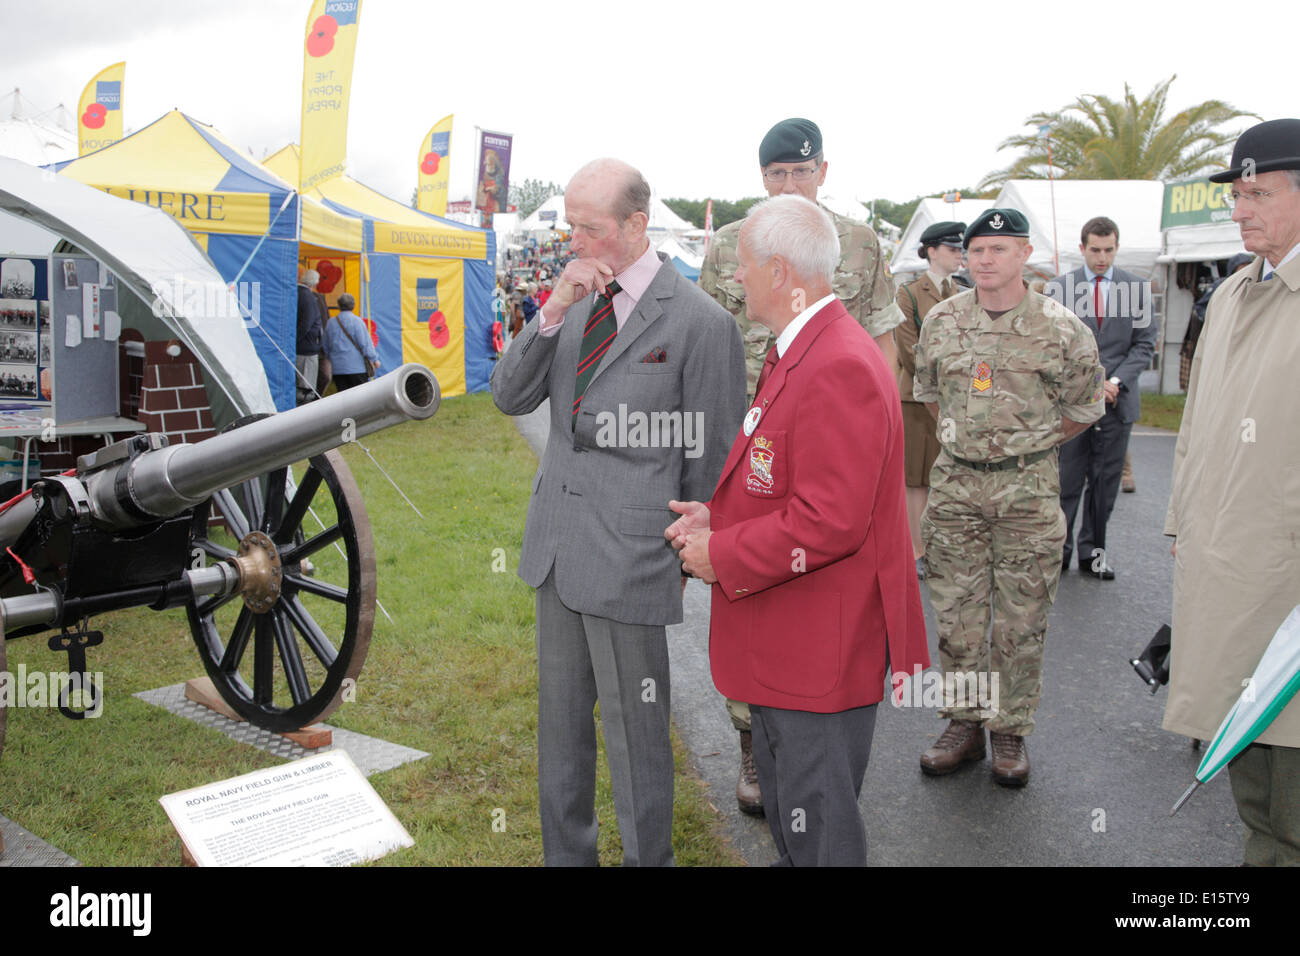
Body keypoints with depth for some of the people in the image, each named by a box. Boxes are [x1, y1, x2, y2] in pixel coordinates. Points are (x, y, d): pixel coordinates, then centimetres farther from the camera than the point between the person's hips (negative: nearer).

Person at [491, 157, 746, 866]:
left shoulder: (701, 323, -13)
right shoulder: (575, 301, 7)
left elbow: (710, 459, -8)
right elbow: (509, 398, 2)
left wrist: (686, 549, -2)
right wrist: (551, 313, -10)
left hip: (629, 558, -7)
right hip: (556, 545, 7)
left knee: (634, 732, 7)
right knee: (560, 722, 20)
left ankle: (647, 856, 29)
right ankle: (566, 853, 39)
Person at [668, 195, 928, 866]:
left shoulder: (840, 368, -25)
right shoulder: (802, 352, 11)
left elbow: (827, 521, -29)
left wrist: (721, 555, -18)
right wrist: (718, 516, 4)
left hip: (821, 652, -11)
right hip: (786, 649, 11)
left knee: (819, 832, 7)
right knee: (786, 813, 27)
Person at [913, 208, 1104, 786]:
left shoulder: (1061, 328, -4)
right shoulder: (941, 320, 4)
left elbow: (1084, 407, 8)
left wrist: (1027, 447, 10)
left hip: (1028, 489, -2)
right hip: (954, 483, 2)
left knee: (1021, 619, 5)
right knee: (956, 613, 7)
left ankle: (1011, 730, 19)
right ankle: (963, 723, 21)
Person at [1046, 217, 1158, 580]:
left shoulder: (1137, 287, 5)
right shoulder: (1059, 287, 1)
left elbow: (1145, 342, 5)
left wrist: (1116, 380, -9)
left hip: (1117, 400, 2)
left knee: (1106, 482, 8)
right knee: (1066, 481, 1)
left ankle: (1092, 551, 20)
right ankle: (1060, 549, 13)